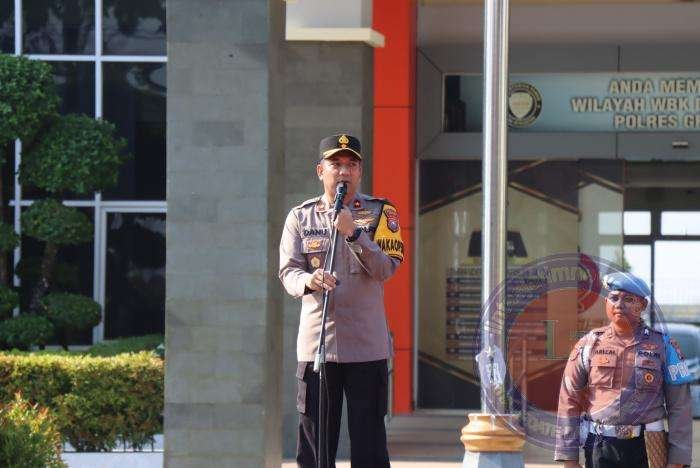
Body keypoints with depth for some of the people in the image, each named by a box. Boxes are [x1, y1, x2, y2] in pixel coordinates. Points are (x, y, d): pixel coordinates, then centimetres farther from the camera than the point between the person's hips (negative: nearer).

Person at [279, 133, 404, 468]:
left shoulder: (380, 213, 6)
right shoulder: (300, 217, 9)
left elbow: (386, 267, -6)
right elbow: (288, 270, -1)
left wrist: (353, 233, -20)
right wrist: (308, 281, -25)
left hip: (367, 345, -1)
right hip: (316, 341, 1)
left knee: (369, 441, -1)